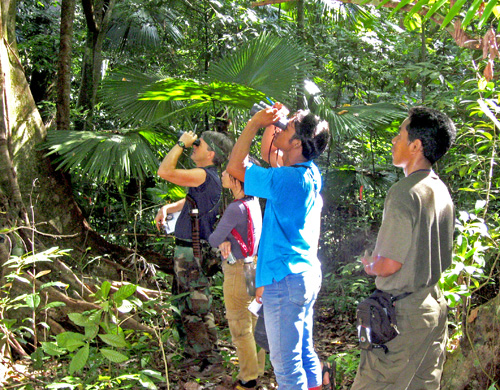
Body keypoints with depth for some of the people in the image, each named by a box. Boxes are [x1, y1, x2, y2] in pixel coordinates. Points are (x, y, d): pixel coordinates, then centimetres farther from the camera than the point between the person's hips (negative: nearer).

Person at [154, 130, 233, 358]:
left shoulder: (204, 175, -19)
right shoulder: (208, 177, 14)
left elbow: (165, 171, -25)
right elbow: (190, 201, 30)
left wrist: (181, 143, -14)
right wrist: (166, 209, 13)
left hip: (192, 252, -11)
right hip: (190, 251, 11)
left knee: (192, 306, -3)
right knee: (198, 304, 19)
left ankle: (199, 350, 4)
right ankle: (206, 344, 29)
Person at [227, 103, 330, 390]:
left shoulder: (286, 179, -21)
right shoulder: (311, 174, 6)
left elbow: (235, 167, -12)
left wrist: (255, 123, -7)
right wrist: (270, 123, 14)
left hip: (284, 280, -10)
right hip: (307, 274, 10)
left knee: (286, 363, 0)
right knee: (305, 353, 19)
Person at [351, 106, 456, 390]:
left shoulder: (404, 193, -20)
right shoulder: (442, 191, 7)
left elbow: (390, 265, -20)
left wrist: (370, 266, 2)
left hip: (404, 313, -9)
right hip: (434, 304, 9)